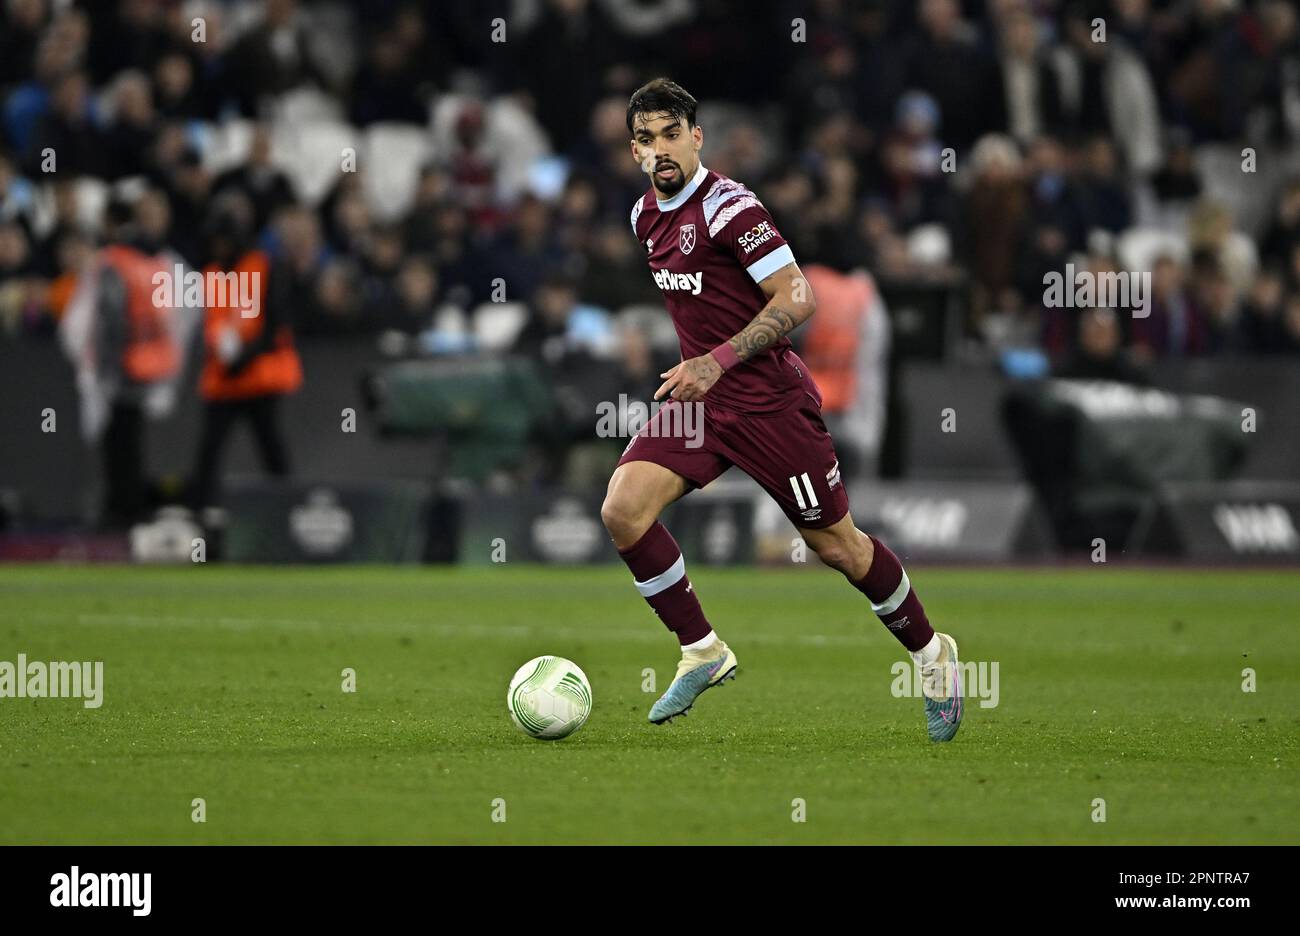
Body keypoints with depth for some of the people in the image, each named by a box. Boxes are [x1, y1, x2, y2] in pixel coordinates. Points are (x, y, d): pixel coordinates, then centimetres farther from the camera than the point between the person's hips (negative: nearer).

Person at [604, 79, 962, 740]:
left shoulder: (728, 207, -18)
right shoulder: (646, 215, 7)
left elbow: (798, 297, -22)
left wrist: (719, 360, -27)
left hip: (770, 400, -7)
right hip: (699, 396, 7)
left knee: (835, 545, 4)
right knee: (622, 510, -14)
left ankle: (929, 651, 27)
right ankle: (702, 652, 0)